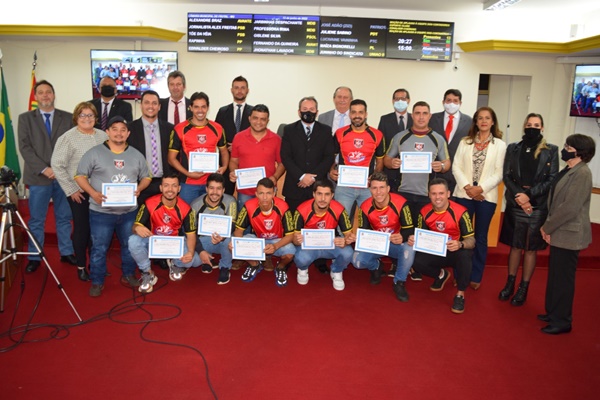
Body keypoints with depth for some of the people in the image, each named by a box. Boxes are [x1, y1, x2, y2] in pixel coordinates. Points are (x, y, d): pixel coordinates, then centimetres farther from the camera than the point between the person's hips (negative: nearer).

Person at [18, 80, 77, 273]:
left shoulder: (68, 117, 8)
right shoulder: (25, 118, 7)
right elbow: (24, 147, -2)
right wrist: (44, 169, -13)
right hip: (38, 177, -1)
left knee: (64, 218, 9)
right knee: (36, 220, 6)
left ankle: (66, 253, 20)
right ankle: (34, 257, 16)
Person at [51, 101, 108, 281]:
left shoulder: (103, 136, 4)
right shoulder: (68, 138, -7)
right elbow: (57, 165, -10)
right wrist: (71, 190, -10)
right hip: (79, 192, -3)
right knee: (82, 228, 6)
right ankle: (81, 266, 21)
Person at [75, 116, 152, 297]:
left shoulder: (136, 155, 7)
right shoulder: (94, 153, -3)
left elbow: (146, 177, 12)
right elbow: (80, 176, -2)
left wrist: (139, 189, -9)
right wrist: (93, 193, -17)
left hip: (129, 211, 3)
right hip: (101, 212, -3)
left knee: (130, 245, 14)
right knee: (99, 248, 3)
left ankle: (128, 275, 32)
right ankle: (97, 282, 17)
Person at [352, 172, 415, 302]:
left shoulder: (400, 203, -23)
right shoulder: (365, 207, -14)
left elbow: (409, 229, -20)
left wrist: (402, 237, -44)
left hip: (396, 244, -2)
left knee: (409, 249, -36)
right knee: (357, 260, -23)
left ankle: (399, 282, -9)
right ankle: (376, 267, 16)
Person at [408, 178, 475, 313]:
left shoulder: (460, 211, -21)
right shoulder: (424, 212, -10)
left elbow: (471, 240, -19)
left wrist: (460, 244, -43)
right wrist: (413, 240, -26)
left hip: (455, 252, -3)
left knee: (464, 255, -37)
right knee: (416, 262, -23)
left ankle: (460, 294, -14)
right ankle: (441, 275, 13)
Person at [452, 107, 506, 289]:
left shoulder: (500, 145, 3)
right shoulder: (465, 142, 9)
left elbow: (499, 173, -3)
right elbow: (456, 166, 2)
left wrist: (481, 188, -15)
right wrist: (467, 186, -12)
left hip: (486, 196, -1)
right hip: (464, 194, 1)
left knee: (480, 237, 8)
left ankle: (475, 276, 18)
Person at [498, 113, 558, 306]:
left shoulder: (551, 151, 2)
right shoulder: (513, 148, 7)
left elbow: (552, 179, -4)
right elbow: (506, 176, 2)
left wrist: (529, 194, -15)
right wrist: (519, 196, -12)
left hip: (538, 206, -1)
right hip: (515, 205, 2)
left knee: (531, 248, 7)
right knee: (515, 246, 11)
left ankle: (523, 288, 17)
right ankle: (510, 284, 23)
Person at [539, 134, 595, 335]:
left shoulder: (582, 173, -17)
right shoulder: (568, 170, 10)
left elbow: (570, 207, -22)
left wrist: (547, 227, -12)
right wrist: (549, 227, 1)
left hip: (569, 234, -9)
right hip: (559, 232, 9)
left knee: (563, 277, 2)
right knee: (555, 275, 17)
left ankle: (562, 321, 15)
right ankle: (553, 312, 31)